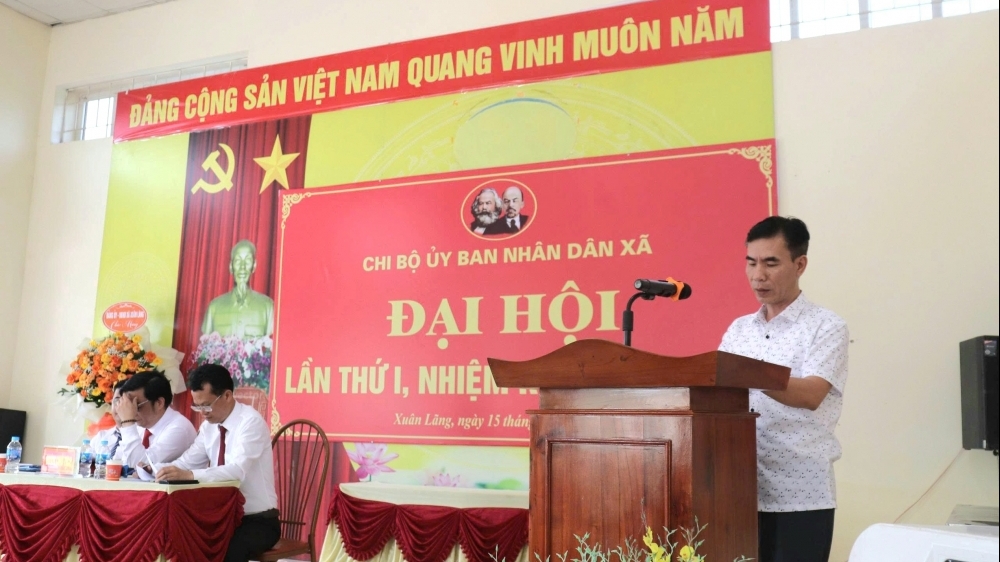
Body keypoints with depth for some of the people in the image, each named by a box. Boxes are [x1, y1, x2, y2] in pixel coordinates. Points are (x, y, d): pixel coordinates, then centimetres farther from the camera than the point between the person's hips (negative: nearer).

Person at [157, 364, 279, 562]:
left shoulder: (250, 421, -18)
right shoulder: (209, 425, 6)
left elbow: (238, 470, -31)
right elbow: (188, 462, 1)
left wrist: (188, 475, -40)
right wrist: (158, 469, -19)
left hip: (257, 521, -7)